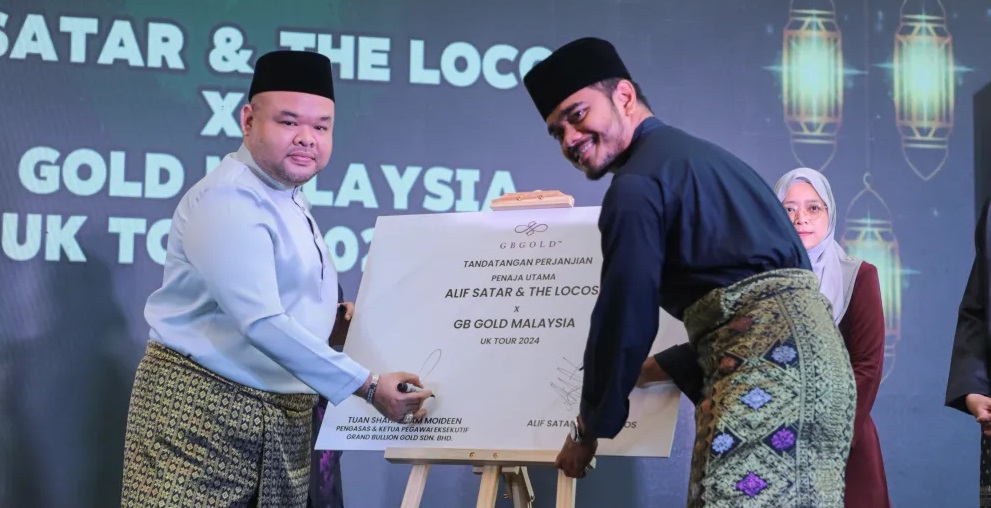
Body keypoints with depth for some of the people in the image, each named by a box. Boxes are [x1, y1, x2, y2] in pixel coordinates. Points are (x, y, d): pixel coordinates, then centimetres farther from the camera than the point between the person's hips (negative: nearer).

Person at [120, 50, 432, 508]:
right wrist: (367, 385, -21)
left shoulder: (290, 202, 16)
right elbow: (262, 324, -24)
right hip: (202, 410, -9)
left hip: (286, 418, 9)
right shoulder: (227, 199, -15)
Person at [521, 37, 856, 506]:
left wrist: (589, 429, 7)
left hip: (764, 355, -10)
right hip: (809, 342, 10)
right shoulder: (696, 157, 27)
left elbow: (626, 315, -5)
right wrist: (671, 366, 38)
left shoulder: (638, 182, -4)